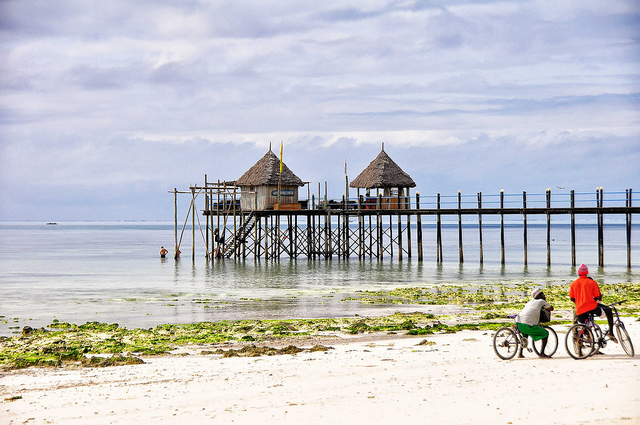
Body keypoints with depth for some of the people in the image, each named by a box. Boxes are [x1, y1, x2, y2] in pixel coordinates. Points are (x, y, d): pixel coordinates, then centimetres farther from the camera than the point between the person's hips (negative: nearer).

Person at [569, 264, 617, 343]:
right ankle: (610, 332, 7)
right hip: (592, 307, -3)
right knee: (608, 311, 16)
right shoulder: (592, 282, -2)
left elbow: (572, 298, 12)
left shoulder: (573, 283, 8)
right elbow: (598, 297, -3)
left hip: (580, 311, 4)